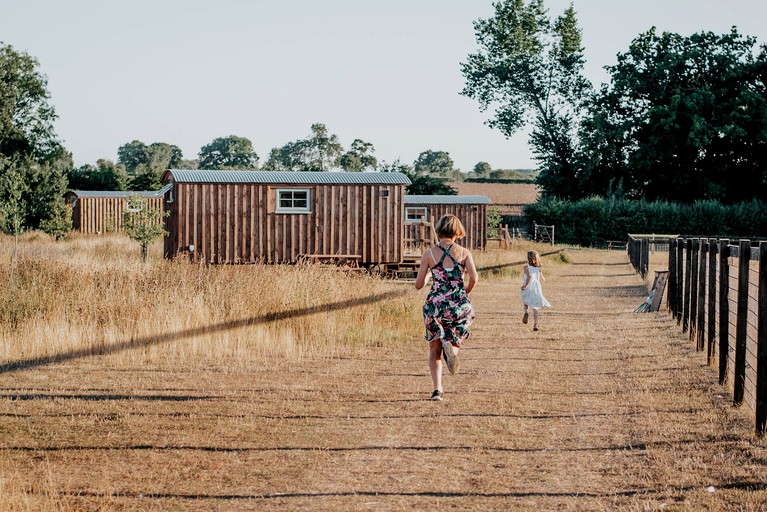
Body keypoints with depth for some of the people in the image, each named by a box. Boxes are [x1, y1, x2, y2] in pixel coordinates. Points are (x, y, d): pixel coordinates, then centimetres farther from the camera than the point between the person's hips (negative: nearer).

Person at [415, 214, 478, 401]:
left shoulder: (429, 254, 0)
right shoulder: (464, 252, 0)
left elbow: (418, 284, 1)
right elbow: (474, 278, -11)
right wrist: (465, 292, 10)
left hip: (435, 304, 0)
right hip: (459, 305, 0)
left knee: (434, 350, 14)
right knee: (455, 340, 21)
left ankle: (437, 389, -3)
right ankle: (451, 346, -17)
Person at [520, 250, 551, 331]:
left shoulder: (526, 268, -10)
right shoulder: (538, 269, 3)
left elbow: (529, 276, -29)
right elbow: (543, 280, 7)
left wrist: (525, 286, -21)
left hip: (528, 290, -2)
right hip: (537, 289, 2)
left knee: (525, 302, 27)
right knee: (536, 307, 5)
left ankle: (526, 312, -2)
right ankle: (535, 325, -5)